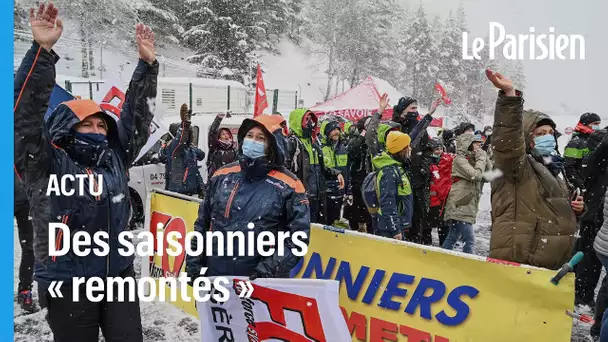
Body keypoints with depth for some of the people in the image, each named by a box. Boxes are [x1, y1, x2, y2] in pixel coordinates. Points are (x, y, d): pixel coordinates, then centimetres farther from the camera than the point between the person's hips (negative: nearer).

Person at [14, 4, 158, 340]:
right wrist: (42, 51, -26)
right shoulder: (46, 165, -8)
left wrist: (147, 64, 2)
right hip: (67, 287, -3)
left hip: (120, 277, 4)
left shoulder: (114, 159, 4)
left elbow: (135, 117, 7)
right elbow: (25, 113, -19)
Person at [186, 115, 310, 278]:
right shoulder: (222, 176, 5)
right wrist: (193, 263, 8)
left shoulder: (288, 185, -9)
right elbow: (202, 223, 12)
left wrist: (270, 268, -18)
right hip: (215, 274, 4)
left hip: (261, 282, -4)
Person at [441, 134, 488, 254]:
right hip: (460, 207, -9)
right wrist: (481, 158, -7)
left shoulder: (471, 159, 17)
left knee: (453, 237, 15)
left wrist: (484, 158, 7)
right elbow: (476, 175, -19)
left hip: (466, 206, 9)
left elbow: (487, 176, 17)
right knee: (470, 240, -12)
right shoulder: (460, 159, -9)